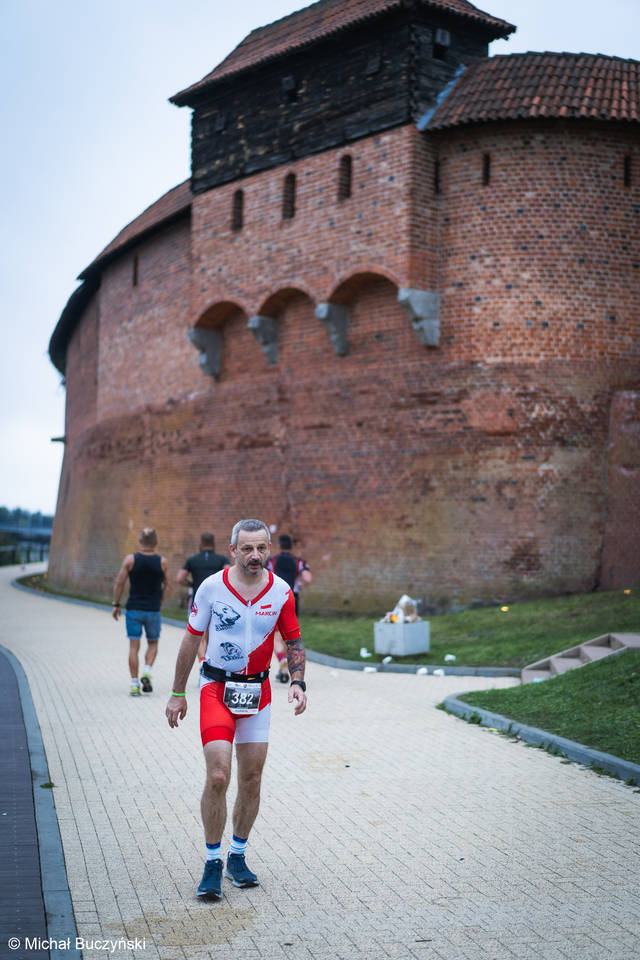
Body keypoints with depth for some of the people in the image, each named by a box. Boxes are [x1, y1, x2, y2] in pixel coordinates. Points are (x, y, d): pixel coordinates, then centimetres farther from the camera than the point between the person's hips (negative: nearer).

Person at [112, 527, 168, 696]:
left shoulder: (130, 559, -5)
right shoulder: (162, 562, -3)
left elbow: (119, 582, -5)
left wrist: (116, 604, 5)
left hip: (134, 609, 0)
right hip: (153, 610, 0)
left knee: (134, 646, 4)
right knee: (153, 644, 16)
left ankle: (134, 683, 0)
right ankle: (147, 671, -6)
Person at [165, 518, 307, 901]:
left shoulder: (281, 592, -4)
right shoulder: (212, 587, -8)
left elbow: (294, 640, 6)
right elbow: (191, 639, 2)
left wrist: (299, 684, -9)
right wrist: (178, 693, 4)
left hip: (258, 691, 3)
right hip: (216, 687, -2)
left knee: (251, 780, 7)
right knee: (218, 777, -13)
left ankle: (237, 857, 25)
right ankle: (213, 863, 2)